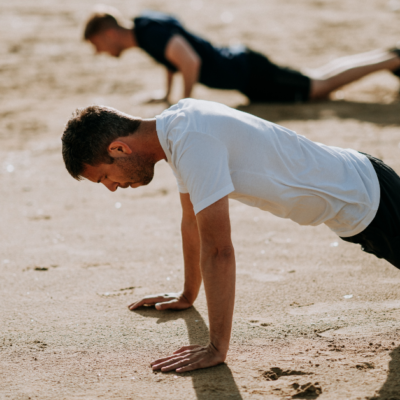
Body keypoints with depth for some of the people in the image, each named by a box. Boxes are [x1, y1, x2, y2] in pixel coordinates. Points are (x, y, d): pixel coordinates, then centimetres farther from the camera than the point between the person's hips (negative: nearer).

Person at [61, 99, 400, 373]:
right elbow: (193, 221, 11)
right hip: (353, 187, 9)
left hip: (365, 199, -9)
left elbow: (218, 249, -35)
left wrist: (217, 349, -31)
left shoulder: (192, 143, -33)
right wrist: (188, 295, 20)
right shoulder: (176, 124, -3)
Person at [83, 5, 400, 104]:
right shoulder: (144, 23, 5)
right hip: (240, 64, 8)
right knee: (319, 83, 16)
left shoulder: (151, 33, -24)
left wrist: (186, 101, -21)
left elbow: (191, 61, -34)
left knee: (319, 86, 0)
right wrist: (167, 94, 22)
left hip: (248, 74, -8)